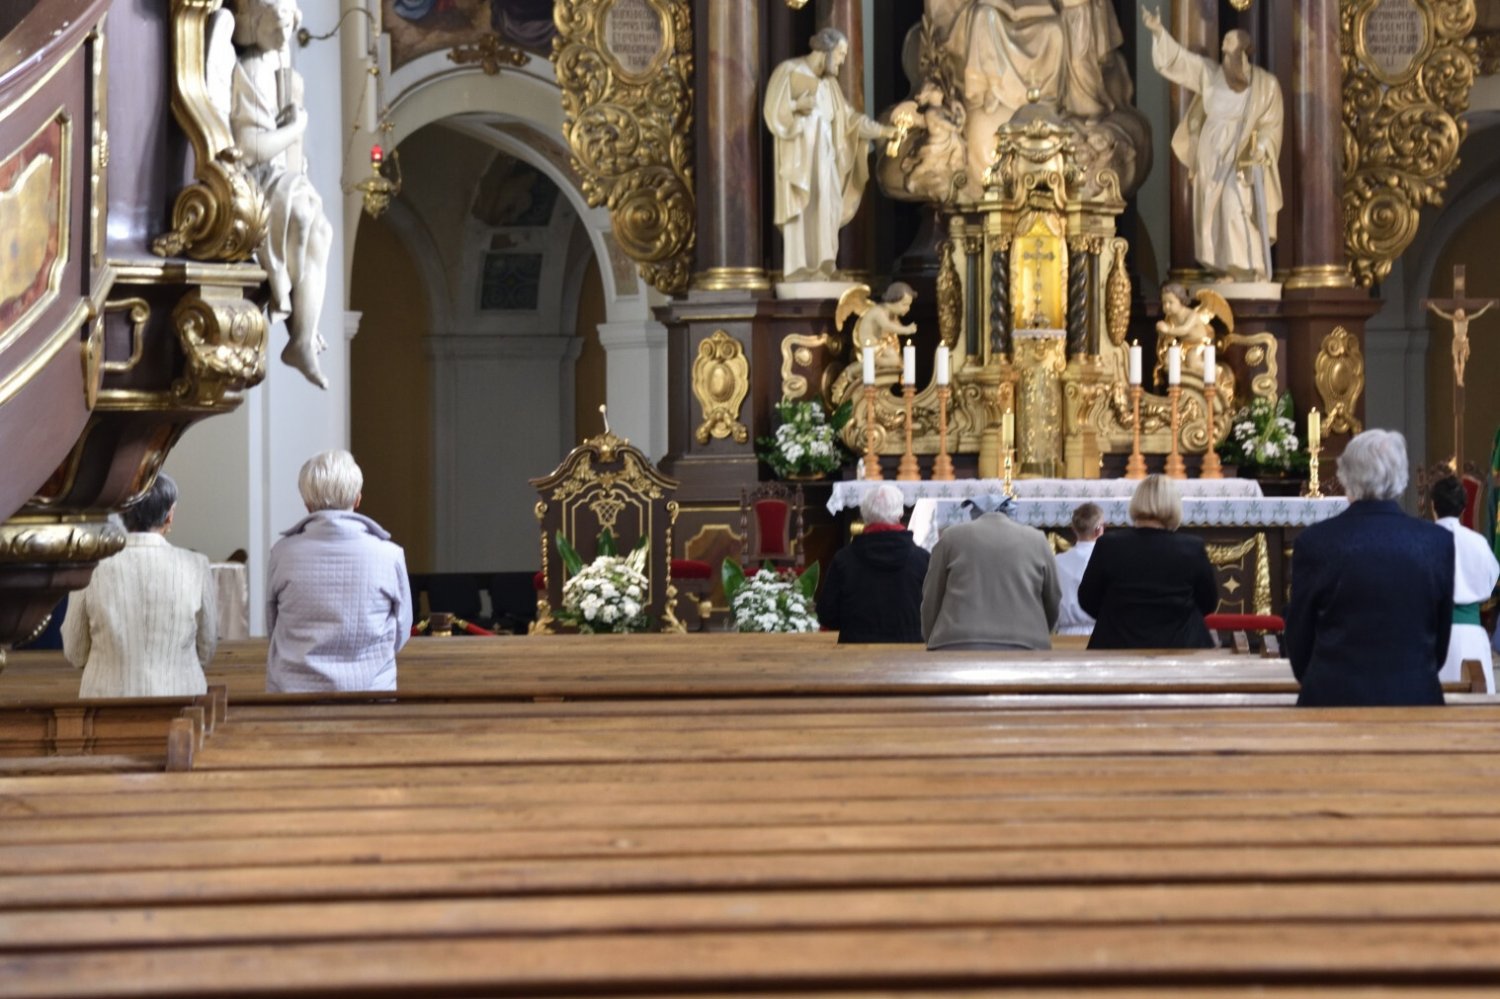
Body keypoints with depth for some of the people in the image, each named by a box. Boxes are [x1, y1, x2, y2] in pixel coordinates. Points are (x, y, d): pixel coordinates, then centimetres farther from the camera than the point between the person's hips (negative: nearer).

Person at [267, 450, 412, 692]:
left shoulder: (284, 554, -5)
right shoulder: (388, 555, -7)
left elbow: (272, 626, 8)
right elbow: (400, 635, 5)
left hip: (294, 691, 0)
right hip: (370, 687, 0)